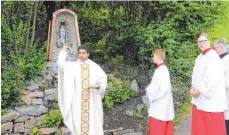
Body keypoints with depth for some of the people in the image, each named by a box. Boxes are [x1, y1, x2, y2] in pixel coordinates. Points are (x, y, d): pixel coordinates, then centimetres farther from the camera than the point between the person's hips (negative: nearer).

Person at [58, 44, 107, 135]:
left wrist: (97, 85, -14)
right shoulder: (73, 65, 1)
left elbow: (103, 78, 6)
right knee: (78, 120, 4)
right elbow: (61, 64, -14)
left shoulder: (94, 66, 4)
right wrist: (63, 51, -4)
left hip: (92, 99, 1)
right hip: (78, 99, 0)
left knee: (93, 120, 5)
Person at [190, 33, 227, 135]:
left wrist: (199, 91, -14)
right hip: (199, 99, 8)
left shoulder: (212, 56, -13)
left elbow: (212, 78, -21)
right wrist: (193, 88, 0)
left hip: (210, 99, -8)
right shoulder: (200, 57, 13)